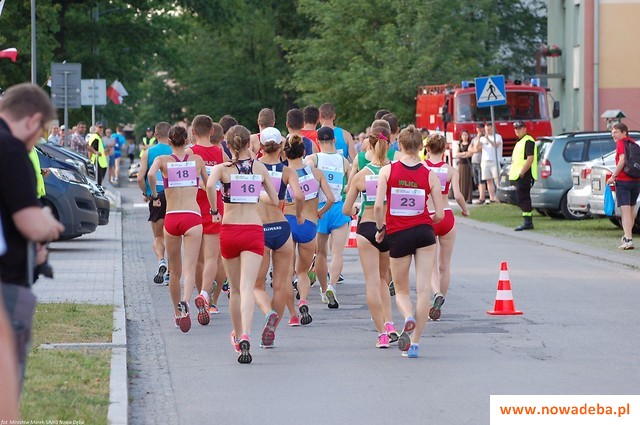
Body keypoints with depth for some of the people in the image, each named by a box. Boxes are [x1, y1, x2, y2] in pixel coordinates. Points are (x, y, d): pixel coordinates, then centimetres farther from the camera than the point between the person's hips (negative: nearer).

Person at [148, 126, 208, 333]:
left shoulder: (163, 160, 2)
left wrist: (154, 195, -3)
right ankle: (185, 302, -37)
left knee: (175, 271, 16)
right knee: (189, 269, -11)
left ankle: (177, 313, 25)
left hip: (171, 217, 1)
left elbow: (151, 174, -19)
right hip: (192, 217, -1)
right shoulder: (197, 160, 7)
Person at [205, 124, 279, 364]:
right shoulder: (260, 168, 5)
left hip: (229, 230, 0)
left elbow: (210, 185, -23)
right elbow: (275, 200, 9)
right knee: (247, 287, -11)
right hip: (254, 230, 0)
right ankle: (245, 337, -31)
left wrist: (214, 211, -8)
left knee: (235, 289, 17)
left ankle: (238, 336, 32)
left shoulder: (222, 168, -2)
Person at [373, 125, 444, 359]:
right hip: (424, 232, 0)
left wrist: (380, 228, 3)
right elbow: (439, 213, -3)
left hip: (397, 234, 0)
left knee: (401, 291, 15)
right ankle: (415, 343, -2)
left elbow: (378, 205, -13)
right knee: (423, 289, 3)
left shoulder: (388, 170, -4)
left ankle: (408, 317, -18)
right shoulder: (429, 174, -2)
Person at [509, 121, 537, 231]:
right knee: (522, 199, 11)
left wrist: (522, 172, -22)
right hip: (518, 176, 10)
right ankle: (528, 223, 15)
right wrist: (512, 172, 17)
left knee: (523, 199, -12)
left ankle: (528, 223, -13)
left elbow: (530, 158, -20)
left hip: (524, 175, -10)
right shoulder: (519, 142, 22)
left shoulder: (528, 141, -10)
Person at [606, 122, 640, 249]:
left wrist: (613, 176, -14)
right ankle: (627, 236, 33)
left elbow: (622, 160, -18)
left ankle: (628, 240, -21)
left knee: (625, 211, -11)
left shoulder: (621, 143, -6)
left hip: (623, 180, -7)